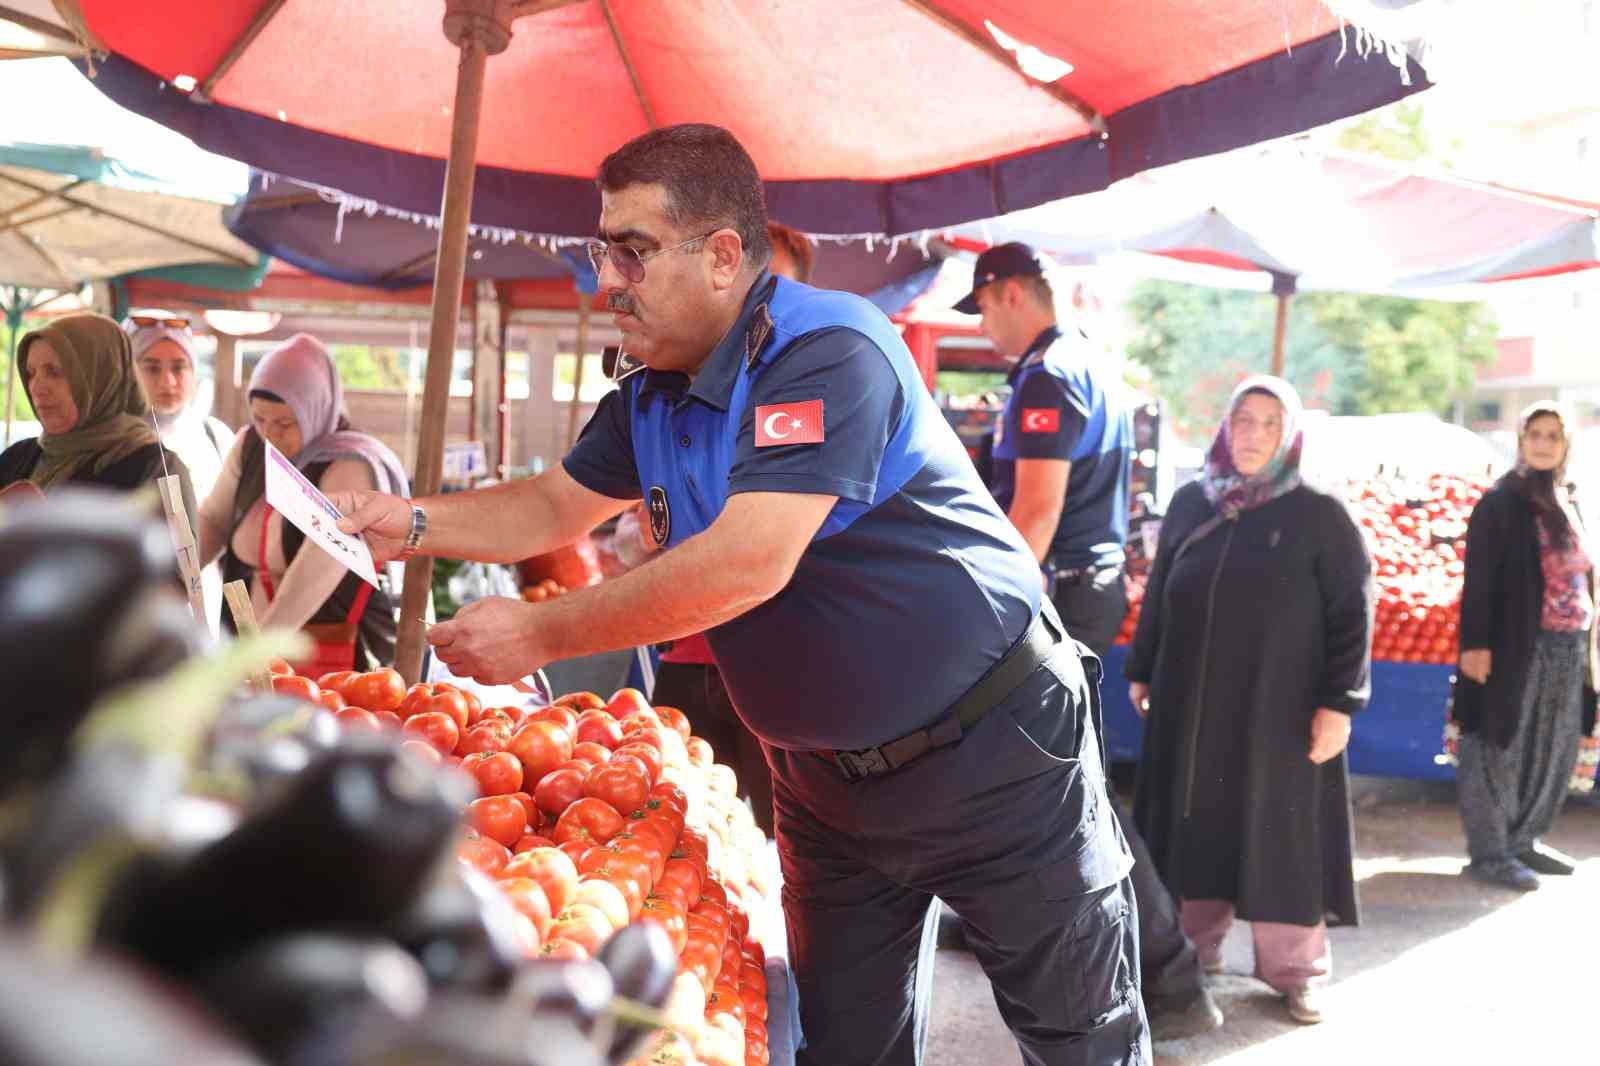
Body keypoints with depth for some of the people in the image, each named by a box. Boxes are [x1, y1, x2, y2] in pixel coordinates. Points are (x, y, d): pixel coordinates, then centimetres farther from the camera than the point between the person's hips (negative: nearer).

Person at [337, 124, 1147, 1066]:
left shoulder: (825, 352, -24)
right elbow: (555, 508, 16)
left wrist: (540, 634, -25)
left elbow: (748, 564, -31)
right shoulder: (650, 397, 4)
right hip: (826, 774, 8)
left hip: (991, 753, -7)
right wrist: (412, 521, -1)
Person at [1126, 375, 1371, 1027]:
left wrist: (1340, 702, -11)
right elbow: (1158, 595, 14)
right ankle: (1191, 951, 22)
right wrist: (1141, 672, 13)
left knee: (1279, 832, 2)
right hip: (1189, 702, 4)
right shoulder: (1190, 503, 7)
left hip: (1280, 707, -3)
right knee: (1193, 824, 10)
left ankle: (1295, 970, 12)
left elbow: (1352, 614, -5)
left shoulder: (1320, 516, -4)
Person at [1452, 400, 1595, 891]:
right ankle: (1488, 851, 6)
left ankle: (1521, 840, 25)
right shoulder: (1500, 502, -8)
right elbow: (1478, 579, -13)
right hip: (1515, 647, -7)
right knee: (1501, 750, -1)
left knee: (1551, 754, 13)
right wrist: (1475, 643, -20)